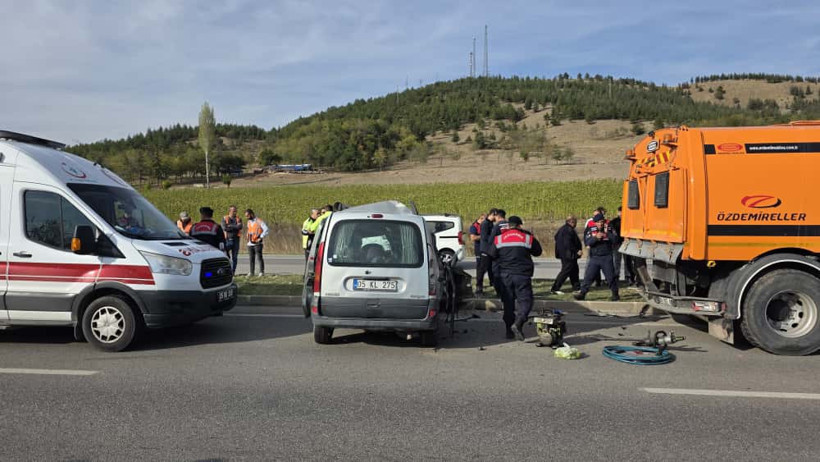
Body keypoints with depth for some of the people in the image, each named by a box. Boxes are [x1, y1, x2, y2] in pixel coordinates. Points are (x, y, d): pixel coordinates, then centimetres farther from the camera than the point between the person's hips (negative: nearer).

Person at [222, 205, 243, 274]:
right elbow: (224, 228, -12)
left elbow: (240, 227, -10)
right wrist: (235, 227, -11)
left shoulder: (239, 219, 9)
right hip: (227, 240, -2)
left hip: (236, 240, 2)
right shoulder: (225, 218, 4)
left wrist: (230, 226, -11)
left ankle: (232, 273, 9)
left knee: (234, 258, 3)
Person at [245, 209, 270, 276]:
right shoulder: (248, 222, 13)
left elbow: (266, 230, -16)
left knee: (259, 257, -9)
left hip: (257, 243, -6)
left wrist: (261, 237, -17)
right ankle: (251, 272, 11)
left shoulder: (259, 221, -8)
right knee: (251, 258, 6)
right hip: (250, 243, 6)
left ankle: (262, 272, -5)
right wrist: (247, 237, 15)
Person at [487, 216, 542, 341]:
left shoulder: (499, 238, 3)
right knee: (525, 300, 1)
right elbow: (538, 252, 12)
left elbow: (492, 255, 7)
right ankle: (518, 323, -22)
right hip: (522, 274, -2)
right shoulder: (528, 237, 0)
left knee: (508, 302, 11)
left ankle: (509, 330, 11)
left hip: (505, 275, 3)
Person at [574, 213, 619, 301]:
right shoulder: (591, 230, 3)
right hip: (594, 257, 1)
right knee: (588, 276, -2)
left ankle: (615, 295, 18)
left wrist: (607, 232, -19)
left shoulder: (609, 229, 2)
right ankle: (582, 293, 3)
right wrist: (596, 237, -25)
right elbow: (587, 242, -9)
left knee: (611, 277, 3)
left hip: (607, 257, -1)